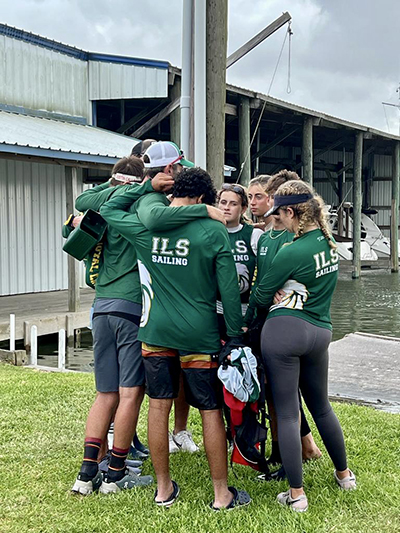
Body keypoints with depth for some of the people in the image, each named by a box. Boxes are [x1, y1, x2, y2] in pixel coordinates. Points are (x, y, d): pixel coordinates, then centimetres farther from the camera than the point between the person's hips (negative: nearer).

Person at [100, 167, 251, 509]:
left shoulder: (145, 226, -1)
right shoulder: (213, 231, -8)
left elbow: (108, 210, 19)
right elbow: (229, 288, -7)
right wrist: (235, 334, 2)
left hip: (156, 331, 3)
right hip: (200, 334, -3)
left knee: (159, 406, 12)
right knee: (211, 410, 6)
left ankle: (164, 489, 24)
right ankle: (222, 494, 16)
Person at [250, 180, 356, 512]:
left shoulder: (292, 252, -17)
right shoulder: (329, 243, 4)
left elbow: (261, 296, -7)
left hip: (284, 331, -7)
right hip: (320, 332, 7)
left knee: (287, 413, 2)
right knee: (321, 407, 23)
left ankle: (297, 495, 8)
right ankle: (344, 474, 36)